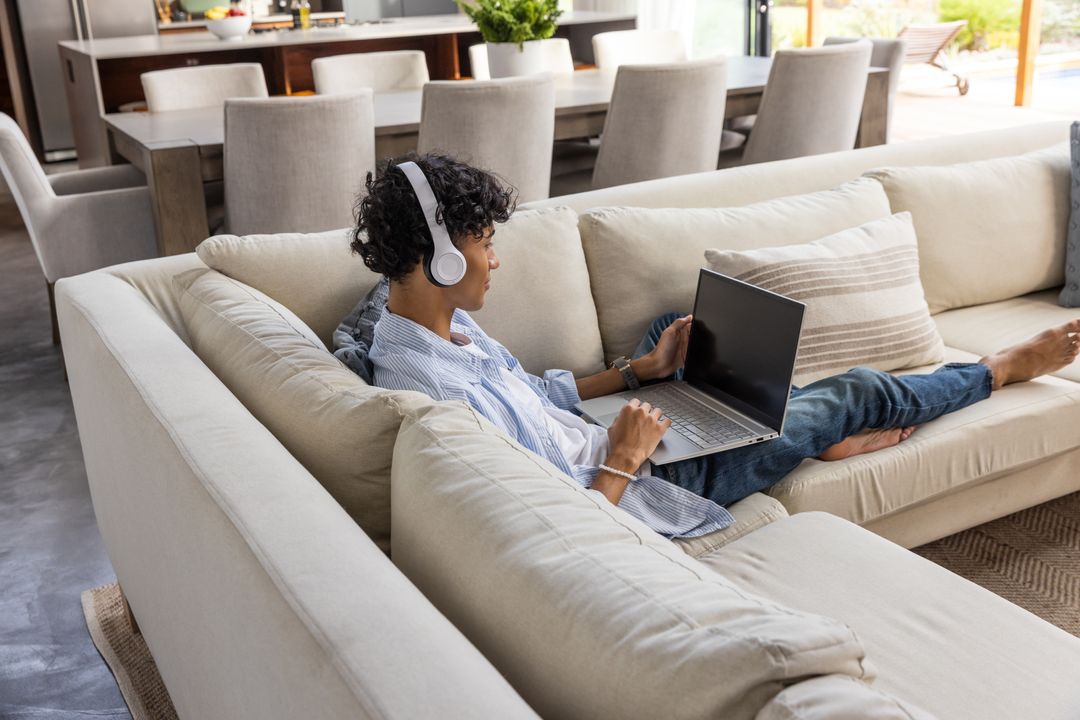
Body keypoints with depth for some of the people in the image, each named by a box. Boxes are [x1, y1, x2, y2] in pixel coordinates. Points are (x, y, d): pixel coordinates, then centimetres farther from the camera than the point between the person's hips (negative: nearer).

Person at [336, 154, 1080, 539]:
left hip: (607, 443, 9)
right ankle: (1004, 369, 33)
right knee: (855, 392, 4)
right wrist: (622, 461, -24)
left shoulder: (420, 308, -8)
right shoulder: (437, 395, -37)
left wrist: (640, 370, 5)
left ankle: (813, 430, 28)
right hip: (634, 486, -8)